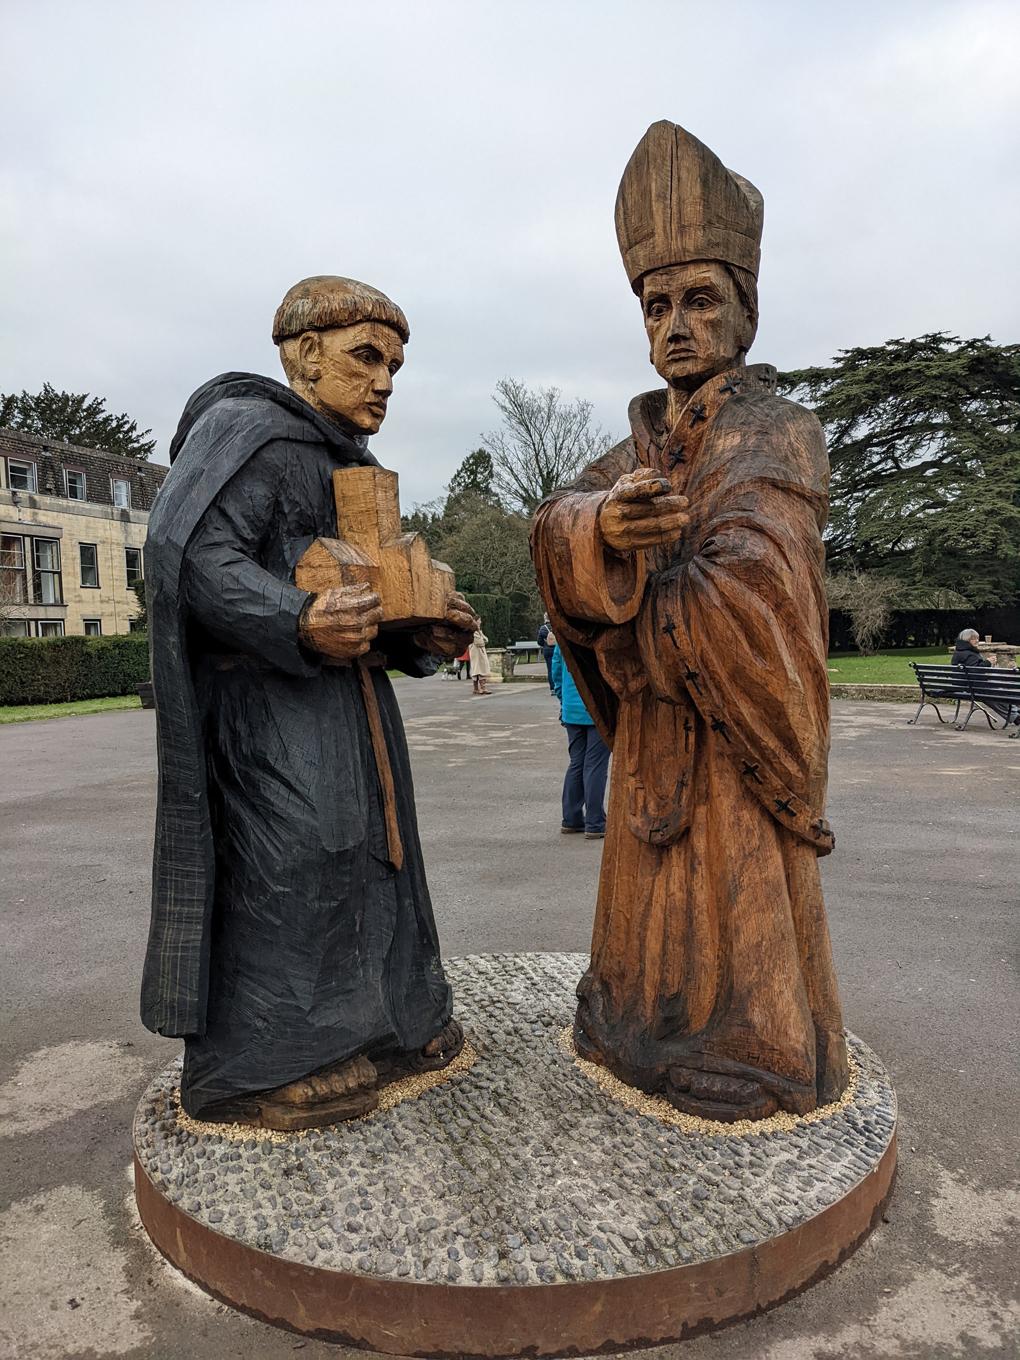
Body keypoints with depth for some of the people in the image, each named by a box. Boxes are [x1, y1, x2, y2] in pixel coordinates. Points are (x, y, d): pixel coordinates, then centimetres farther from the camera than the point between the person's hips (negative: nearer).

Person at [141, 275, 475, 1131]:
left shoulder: (349, 465, 22)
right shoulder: (245, 428, -6)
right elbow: (193, 554, -20)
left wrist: (428, 636, 2)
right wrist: (300, 625, -34)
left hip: (344, 701, 10)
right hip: (265, 703, -10)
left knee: (362, 854, 13)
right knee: (285, 868, -9)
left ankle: (379, 1024, 28)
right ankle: (255, 1066, 6)